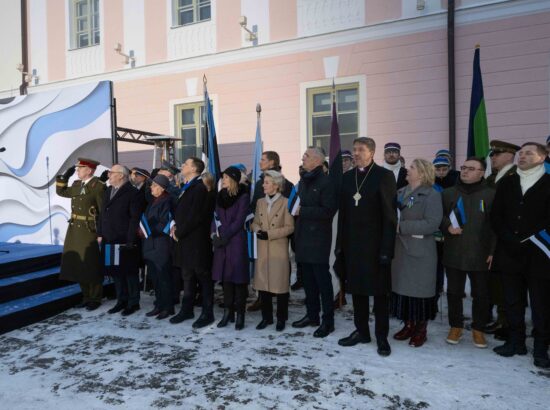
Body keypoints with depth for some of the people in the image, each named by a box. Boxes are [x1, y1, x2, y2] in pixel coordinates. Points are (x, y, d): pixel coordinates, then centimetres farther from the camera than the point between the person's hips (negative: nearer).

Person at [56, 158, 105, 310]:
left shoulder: (98, 186, -14)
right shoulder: (77, 184, 10)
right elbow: (61, 191, 25)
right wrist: (65, 176, 11)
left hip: (89, 231, -8)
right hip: (75, 230, 8)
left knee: (91, 266, 2)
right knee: (79, 265, 14)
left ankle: (95, 299, 16)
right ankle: (86, 297, 27)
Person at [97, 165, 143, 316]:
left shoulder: (132, 192, -8)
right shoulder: (107, 191, 16)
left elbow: (135, 218, -13)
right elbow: (102, 214, 18)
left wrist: (130, 240, -16)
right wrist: (100, 234, 11)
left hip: (125, 241, -7)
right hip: (110, 241, 7)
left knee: (130, 272, 3)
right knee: (115, 272, 13)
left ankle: (133, 303, 14)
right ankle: (122, 300, 25)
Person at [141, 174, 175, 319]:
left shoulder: (166, 201, -11)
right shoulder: (153, 201, 16)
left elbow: (164, 224, -16)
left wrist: (149, 230, -14)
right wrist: (143, 229, 7)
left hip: (161, 245, -9)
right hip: (150, 244, 9)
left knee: (163, 277, -2)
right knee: (154, 277, 13)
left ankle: (168, 307, 9)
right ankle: (159, 305, 23)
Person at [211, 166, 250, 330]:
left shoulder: (243, 197, -5)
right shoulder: (220, 196, 13)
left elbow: (239, 221, -10)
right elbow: (216, 217, 11)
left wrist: (225, 236, -13)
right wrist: (214, 234, -4)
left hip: (236, 241, -5)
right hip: (220, 242, 5)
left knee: (238, 276, -2)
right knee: (225, 276, 7)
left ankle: (240, 314, 6)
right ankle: (228, 312, 16)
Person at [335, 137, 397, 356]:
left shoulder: (384, 176, -6)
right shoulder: (347, 177, 9)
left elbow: (390, 215, -10)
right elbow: (343, 213, 10)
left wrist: (386, 249, -15)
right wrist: (340, 244, 6)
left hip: (375, 245, -5)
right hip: (352, 244, 5)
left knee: (380, 291, 5)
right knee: (357, 289, 13)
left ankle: (382, 336, 18)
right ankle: (361, 331, 27)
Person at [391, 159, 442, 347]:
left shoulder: (432, 194, -7)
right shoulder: (400, 192, 10)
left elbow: (432, 224, -18)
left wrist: (402, 226, -20)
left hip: (420, 252, -5)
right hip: (400, 249, 6)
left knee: (420, 290, 4)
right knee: (402, 287, 10)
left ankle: (421, 330, 20)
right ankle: (408, 325, 26)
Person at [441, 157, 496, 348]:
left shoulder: (491, 194, 0)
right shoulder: (448, 193, 5)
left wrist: (493, 251, -5)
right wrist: (448, 226, -11)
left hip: (480, 255, -1)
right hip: (454, 253, 2)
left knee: (481, 294, 8)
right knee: (454, 292, 9)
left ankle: (478, 329, 26)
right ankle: (455, 326, 26)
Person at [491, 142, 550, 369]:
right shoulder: (506, 183, 11)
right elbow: (496, 216, 6)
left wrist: (528, 240, -13)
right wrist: (509, 241, -6)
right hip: (510, 254, 3)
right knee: (513, 301, 11)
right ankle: (516, 341, 24)